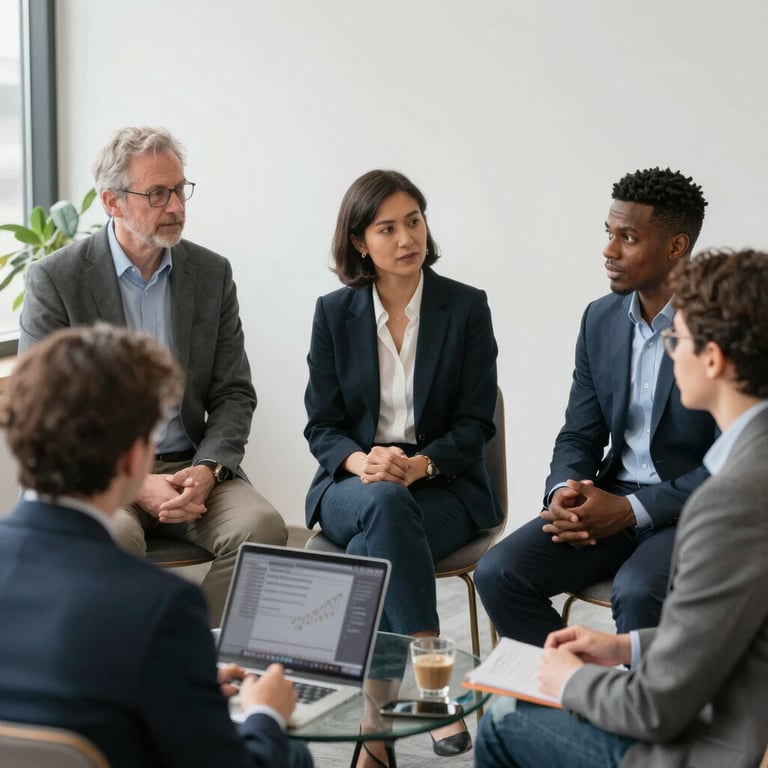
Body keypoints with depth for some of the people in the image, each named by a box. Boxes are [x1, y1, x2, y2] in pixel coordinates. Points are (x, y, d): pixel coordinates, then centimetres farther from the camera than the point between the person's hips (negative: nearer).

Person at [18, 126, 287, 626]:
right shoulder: (56, 279, -3)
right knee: (114, 539, -35)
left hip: (192, 467, 3)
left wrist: (207, 470, -12)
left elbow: (234, 394, 8)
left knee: (262, 528, -25)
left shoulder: (212, 273, 7)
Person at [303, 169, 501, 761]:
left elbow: (476, 423, -2)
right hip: (353, 484, 1)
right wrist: (361, 462, -19)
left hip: (443, 485, -1)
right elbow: (321, 424, 3)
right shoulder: (334, 313, 5)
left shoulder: (466, 307, 0)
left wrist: (418, 465, -20)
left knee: (368, 552, -33)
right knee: (384, 504, -36)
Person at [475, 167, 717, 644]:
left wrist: (629, 510, -22)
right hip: (611, 501, 6)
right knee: (498, 573, -14)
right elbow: (580, 436, 10)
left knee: (637, 593, -34)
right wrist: (564, 492, -13)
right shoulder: (601, 319, 6)